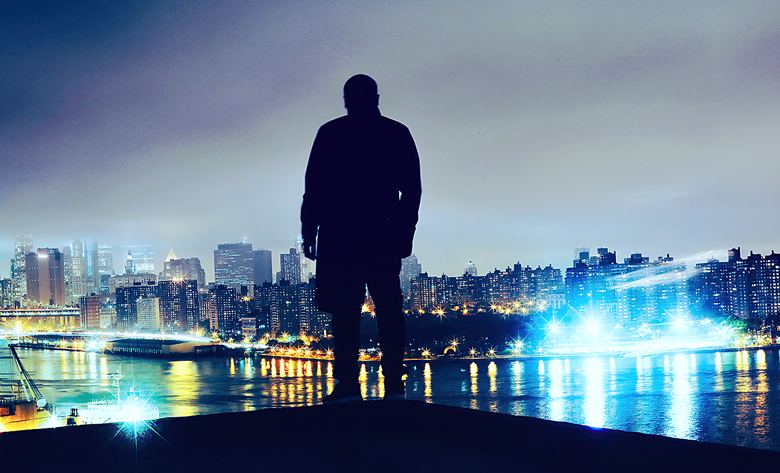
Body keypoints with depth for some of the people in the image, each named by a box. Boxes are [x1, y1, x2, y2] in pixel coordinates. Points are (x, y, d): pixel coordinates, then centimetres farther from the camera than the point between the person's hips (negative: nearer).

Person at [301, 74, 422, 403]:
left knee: (344, 309, -2)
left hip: (341, 234, -3)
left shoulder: (331, 133, 2)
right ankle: (394, 384, 4)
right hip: (385, 235, 3)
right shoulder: (398, 133, 9)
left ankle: (349, 383, -6)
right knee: (388, 307, 6)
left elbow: (314, 188, -1)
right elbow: (412, 189, 7)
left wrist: (309, 232, 3)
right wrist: (405, 231, 11)